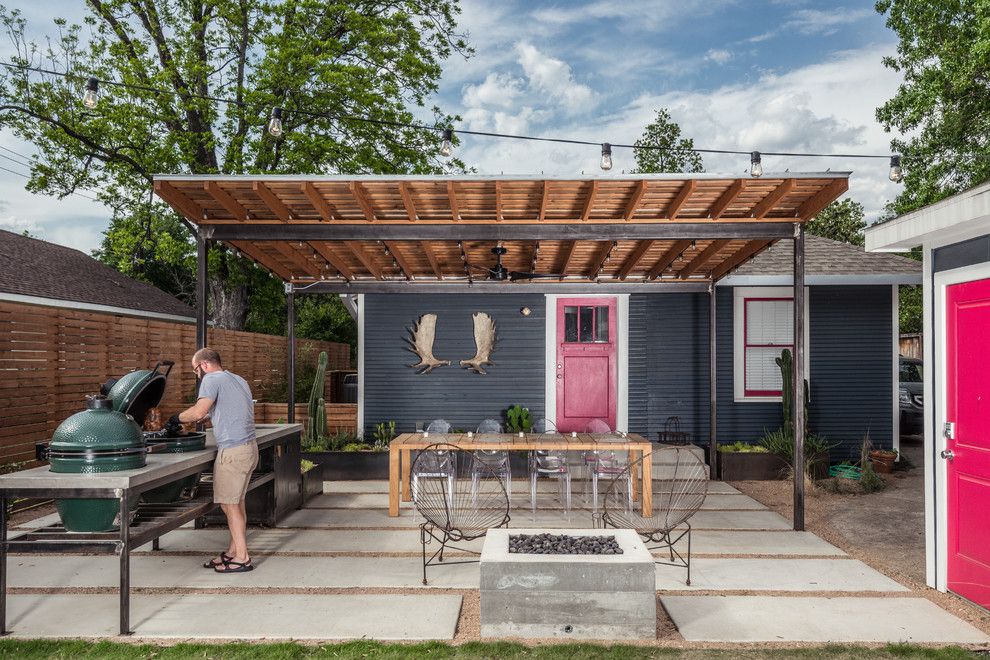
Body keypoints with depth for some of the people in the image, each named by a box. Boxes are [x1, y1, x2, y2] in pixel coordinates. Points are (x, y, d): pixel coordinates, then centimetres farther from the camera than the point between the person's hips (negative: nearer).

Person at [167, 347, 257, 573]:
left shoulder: (212, 379, -7)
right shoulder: (239, 380, 20)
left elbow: (199, 411, -19)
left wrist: (176, 419, -3)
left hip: (233, 451, -9)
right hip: (249, 446, 9)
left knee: (229, 504, -2)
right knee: (236, 502, 14)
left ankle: (242, 558, 2)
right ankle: (233, 552, 21)